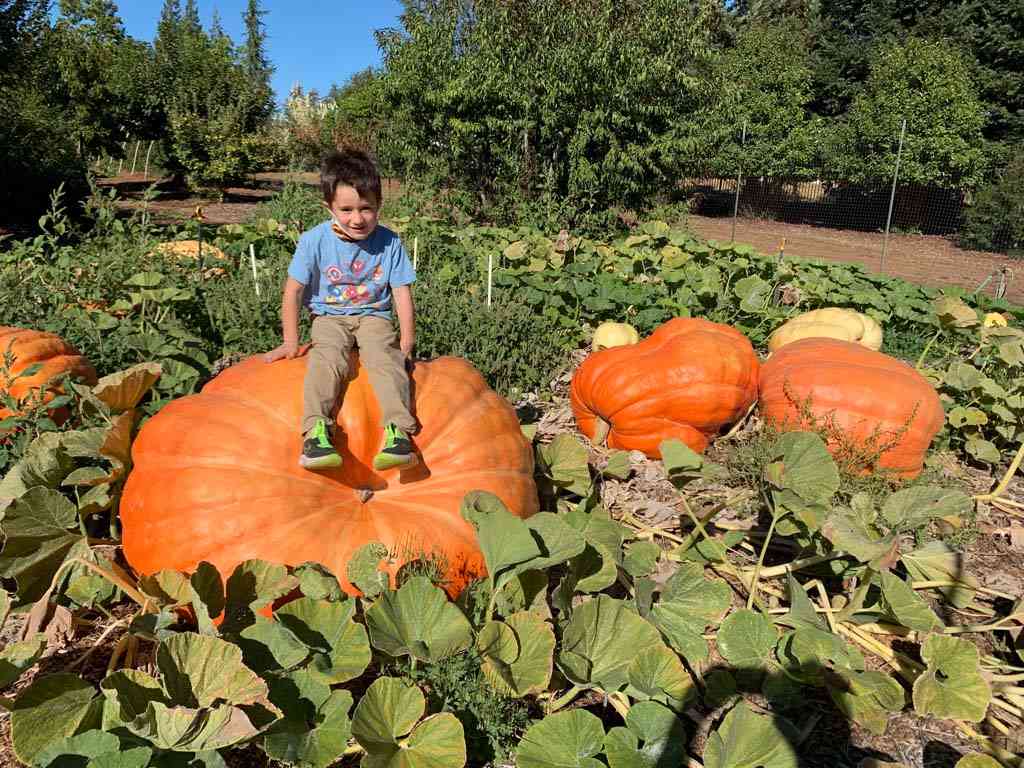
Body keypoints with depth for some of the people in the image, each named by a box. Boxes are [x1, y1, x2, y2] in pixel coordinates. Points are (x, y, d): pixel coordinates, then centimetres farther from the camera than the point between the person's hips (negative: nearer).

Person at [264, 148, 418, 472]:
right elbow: (293, 292, -3)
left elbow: (402, 294, -2)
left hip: (374, 316, 0)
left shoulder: (389, 242, -6)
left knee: (384, 357, -29)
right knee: (327, 359, -30)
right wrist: (291, 342, -4)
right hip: (330, 317, 0)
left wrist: (407, 341, -9)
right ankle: (317, 429, -37)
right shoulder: (314, 241, -8)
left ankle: (397, 429, -36)